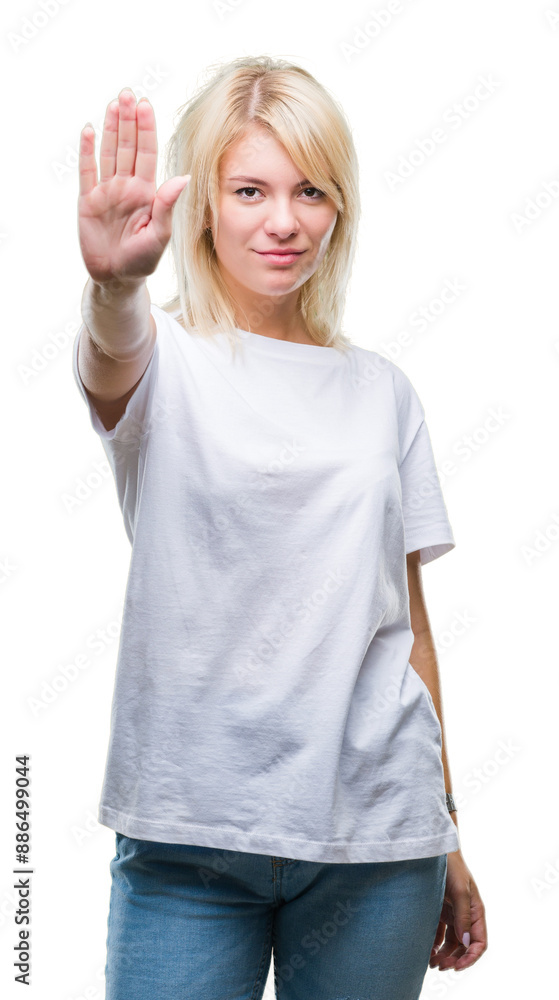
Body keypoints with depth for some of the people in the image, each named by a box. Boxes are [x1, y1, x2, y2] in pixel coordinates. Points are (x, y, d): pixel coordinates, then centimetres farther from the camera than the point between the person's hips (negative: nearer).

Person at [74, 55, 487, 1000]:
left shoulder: (381, 390, 9)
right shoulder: (164, 363, 1)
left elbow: (408, 619, 11)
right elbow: (112, 354, -25)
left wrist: (446, 839, 12)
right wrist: (113, 285, -48)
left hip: (375, 826, 3)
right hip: (187, 828, -2)